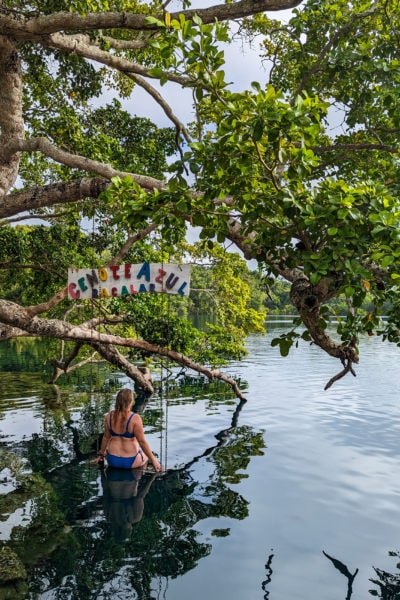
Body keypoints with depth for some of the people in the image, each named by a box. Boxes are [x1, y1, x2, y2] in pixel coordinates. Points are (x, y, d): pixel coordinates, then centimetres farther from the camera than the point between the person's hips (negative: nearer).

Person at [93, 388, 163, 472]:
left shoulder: (109, 416, -8)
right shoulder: (135, 418, -23)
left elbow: (106, 437, 3)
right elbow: (142, 441, -20)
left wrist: (101, 455, 17)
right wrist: (153, 460, -10)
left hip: (112, 460, 4)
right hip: (131, 461, -4)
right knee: (145, 455, 30)